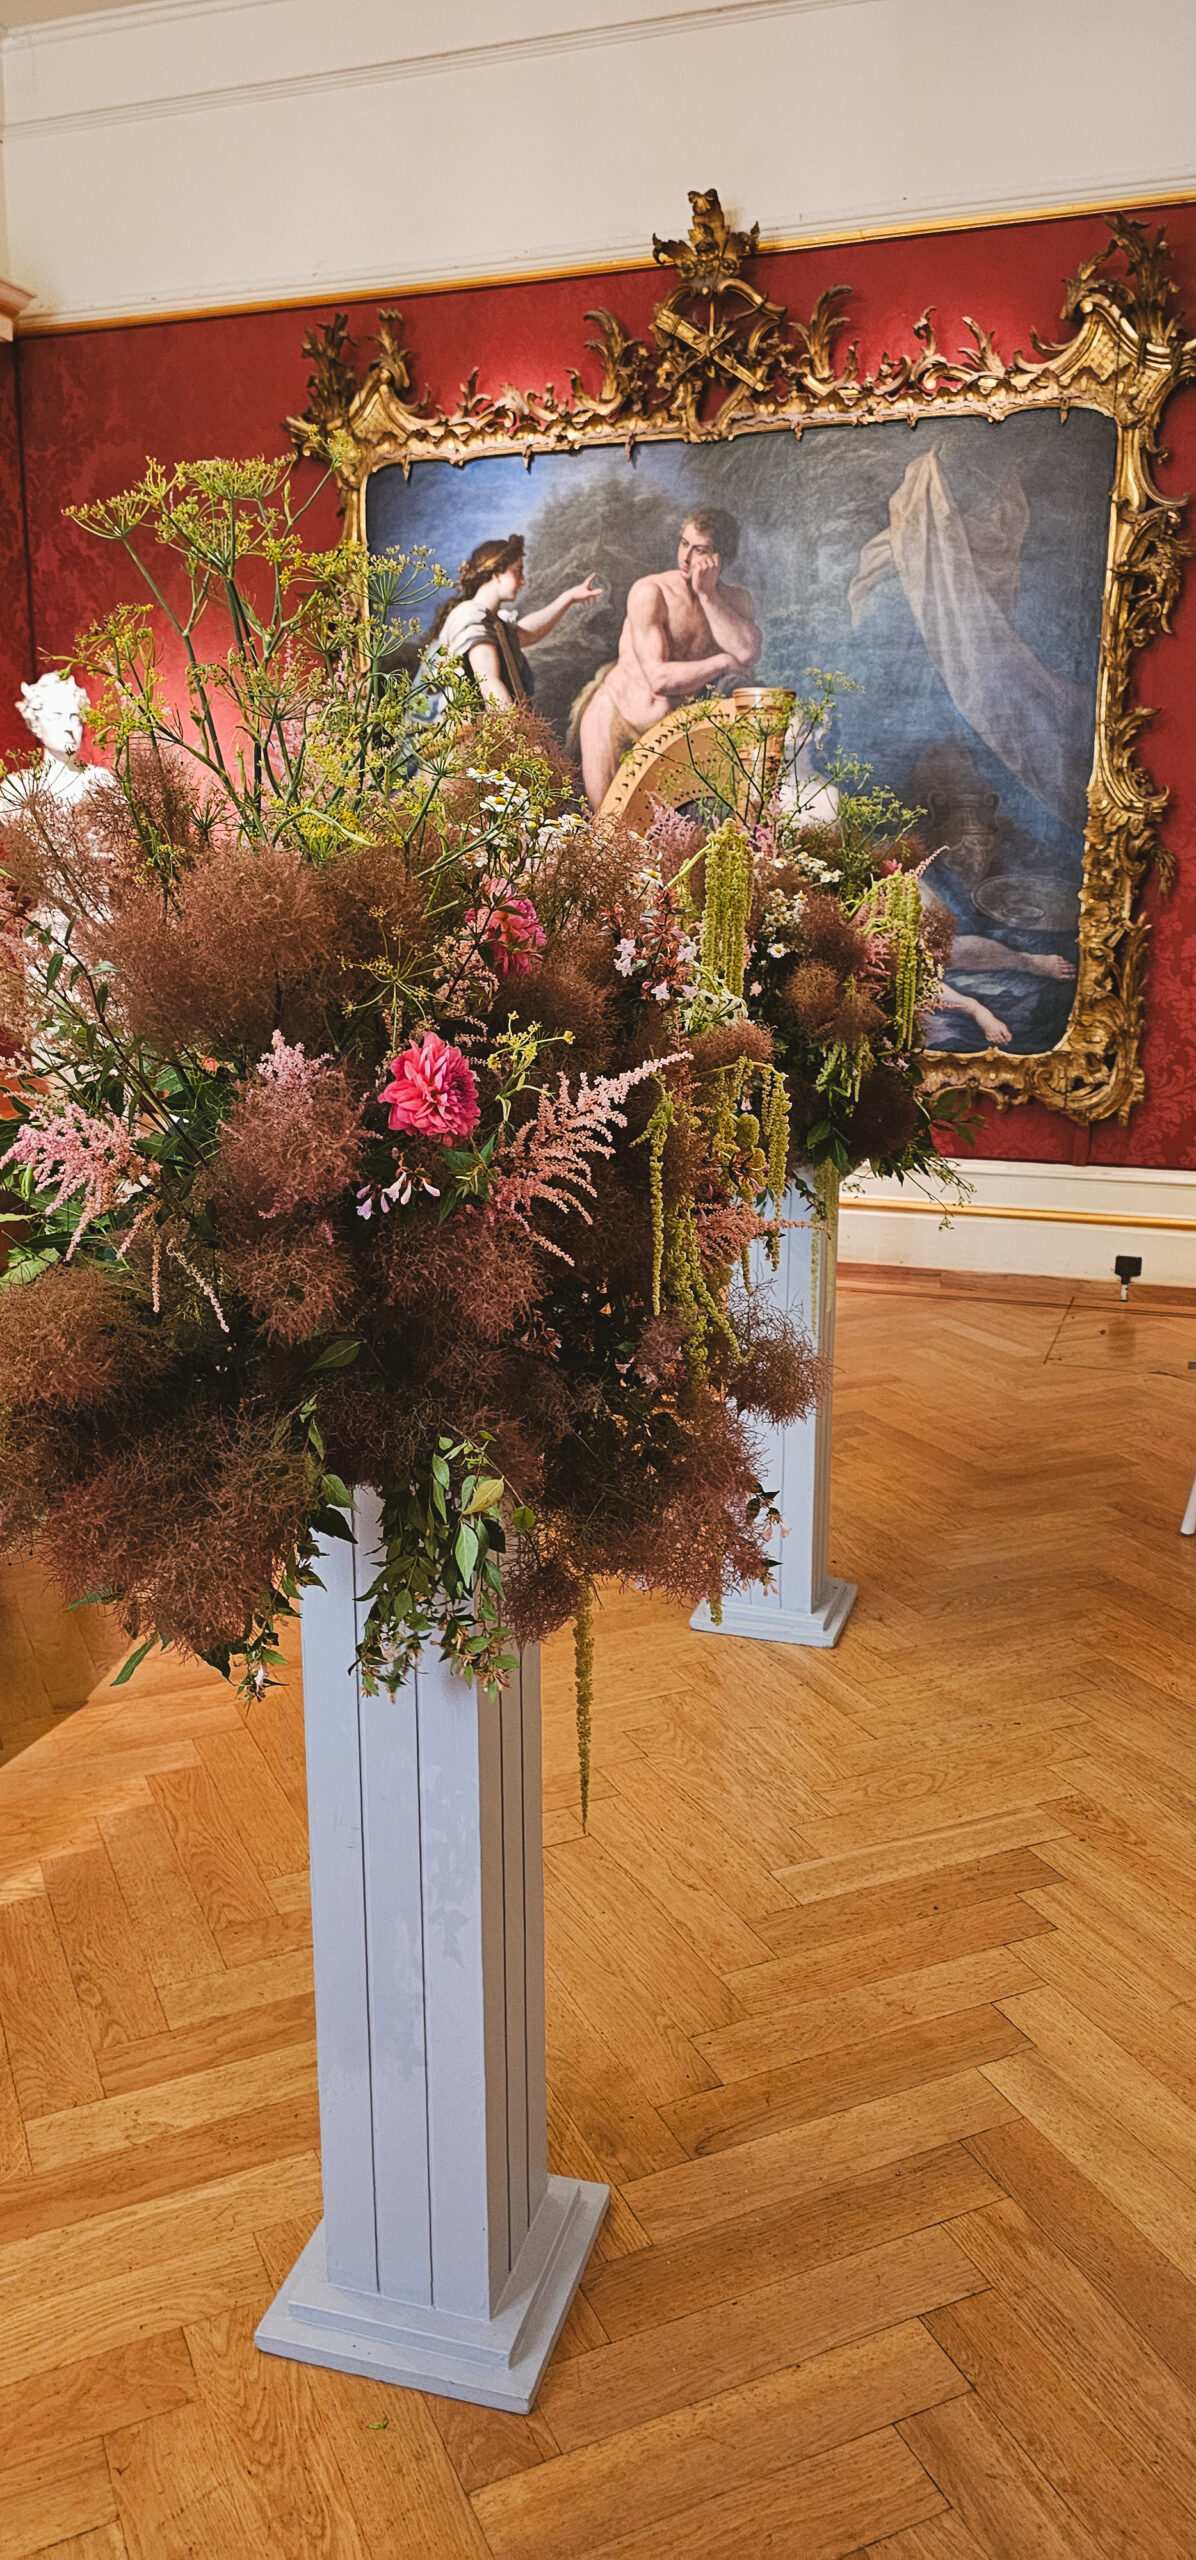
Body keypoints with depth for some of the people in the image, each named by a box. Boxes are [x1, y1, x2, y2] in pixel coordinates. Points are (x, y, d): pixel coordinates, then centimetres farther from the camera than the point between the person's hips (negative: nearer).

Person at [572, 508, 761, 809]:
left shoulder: (737, 601, -2)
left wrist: (708, 596, -24)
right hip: (617, 714, -4)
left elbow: (748, 654, -24)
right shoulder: (651, 592, -19)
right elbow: (660, 678, -27)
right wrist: (723, 663, -17)